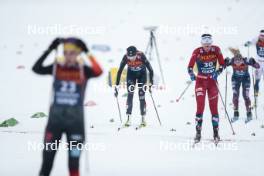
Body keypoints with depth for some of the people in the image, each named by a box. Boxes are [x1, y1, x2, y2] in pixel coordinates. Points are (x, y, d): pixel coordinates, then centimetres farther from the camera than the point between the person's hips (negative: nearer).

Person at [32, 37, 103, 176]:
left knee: (74, 158, 6)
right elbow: (37, 69, -16)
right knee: (48, 156, 4)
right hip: (55, 119, 1)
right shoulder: (56, 67, 0)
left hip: (75, 121, -1)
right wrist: (50, 50, -21)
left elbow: (98, 72, -22)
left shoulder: (83, 70, -2)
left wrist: (87, 53, -23)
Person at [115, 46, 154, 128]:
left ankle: (143, 118, 1)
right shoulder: (125, 57, -29)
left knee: (141, 96, -8)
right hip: (131, 74, 1)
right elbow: (119, 71, -21)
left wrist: (151, 83, -29)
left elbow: (150, 69, -26)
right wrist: (116, 86, -22)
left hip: (142, 74, -1)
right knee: (130, 95, -12)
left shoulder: (141, 56, -34)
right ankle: (129, 118, -12)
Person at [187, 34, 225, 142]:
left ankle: (216, 132, 14)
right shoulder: (197, 52, -12)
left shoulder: (216, 50, -6)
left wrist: (217, 72, -16)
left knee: (214, 107, 3)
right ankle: (198, 132, -5)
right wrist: (191, 74, -32)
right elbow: (190, 66, -13)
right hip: (200, 81, -2)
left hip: (212, 81, 2)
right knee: (200, 106, -11)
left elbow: (222, 64, 2)